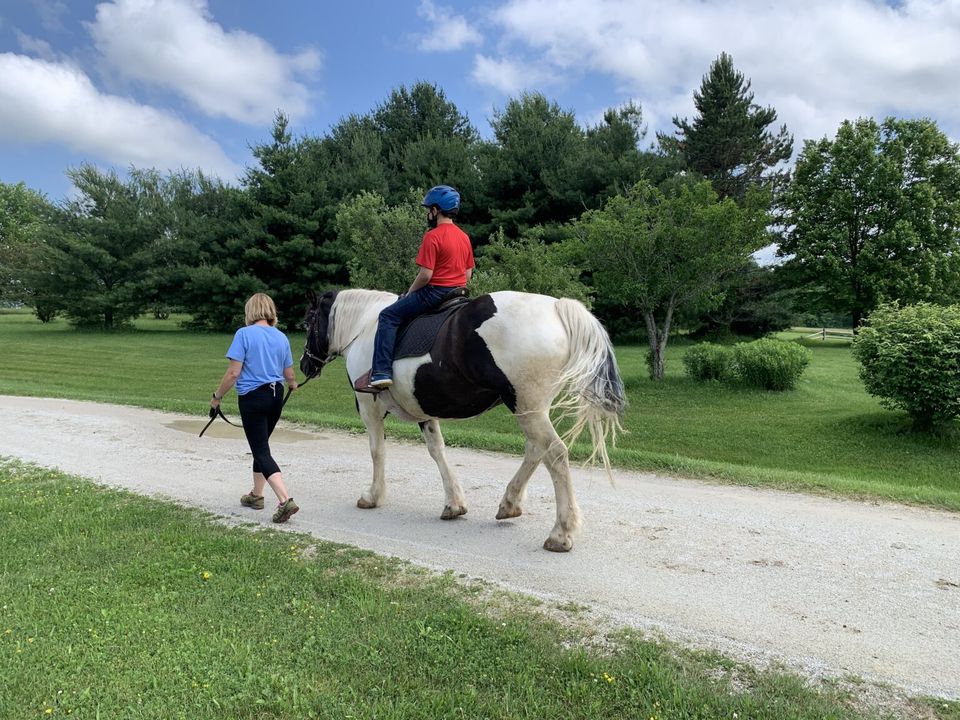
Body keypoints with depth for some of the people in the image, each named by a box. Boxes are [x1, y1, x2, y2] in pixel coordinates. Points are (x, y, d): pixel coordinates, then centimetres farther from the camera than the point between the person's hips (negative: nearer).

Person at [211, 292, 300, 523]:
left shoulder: (244, 334, -11)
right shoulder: (282, 337, 4)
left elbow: (233, 372, -15)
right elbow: (289, 375, 11)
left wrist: (217, 396, -2)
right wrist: (293, 385, 35)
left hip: (252, 397, -6)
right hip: (275, 396, 6)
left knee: (261, 451, -3)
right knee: (260, 445, 22)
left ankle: (285, 500, -17)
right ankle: (256, 495, 35)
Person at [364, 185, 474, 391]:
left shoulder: (433, 236, -14)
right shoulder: (464, 237, 10)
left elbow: (425, 275, -18)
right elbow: (468, 273, 14)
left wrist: (408, 294, -4)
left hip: (434, 292, -8)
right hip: (458, 293, 9)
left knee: (388, 316, -4)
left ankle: (382, 372, -12)